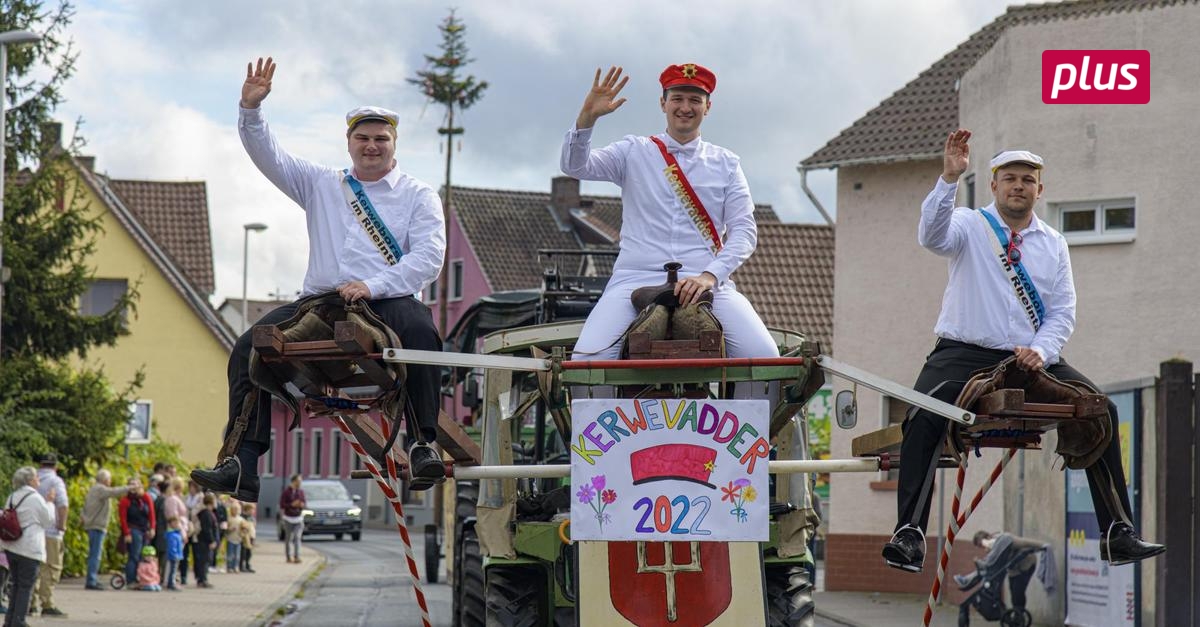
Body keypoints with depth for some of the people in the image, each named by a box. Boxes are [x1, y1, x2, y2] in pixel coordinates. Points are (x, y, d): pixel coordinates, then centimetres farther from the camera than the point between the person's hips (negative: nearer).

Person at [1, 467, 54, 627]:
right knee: (26, 587, 0)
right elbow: (49, 521, -4)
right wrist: (50, 503, 6)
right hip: (30, 549, -7)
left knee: (16, 584, 15)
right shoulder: (36, 499, -12)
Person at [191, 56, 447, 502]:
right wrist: (251, 108, -2)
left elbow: (429, 257, -4)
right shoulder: (321, 185, 22)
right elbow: (267, 155, 16)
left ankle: (423, 445, -33)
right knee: (248, 349, -17)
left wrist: (372, 287, -17)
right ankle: (241, 467, -21)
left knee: (419, 330, -38)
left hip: (387, 302, -3)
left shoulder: (419, 197, 11)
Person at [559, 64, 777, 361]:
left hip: (707, 282, 1)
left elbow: (744, 231, 5)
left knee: (764, 357, -24)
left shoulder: (726, 164, 15)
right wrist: (587, 117, -18)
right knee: (587, 360, -26)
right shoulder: (634, 152, 13)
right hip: (636, 278, -1)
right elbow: (574, 166, 0)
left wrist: (710, 275, -13)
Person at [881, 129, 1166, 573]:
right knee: (924, 415, -31)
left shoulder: (1054, 244, 14)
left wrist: (1040, 351, -11)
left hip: (1033, 359, 4)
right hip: (964, 353, -3)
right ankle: (909, 533, -33)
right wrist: (949, 178, -34)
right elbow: (932, 235, -20)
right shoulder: (969, 225, 4)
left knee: (1101, 410, -13)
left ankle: (1117, 533, -7)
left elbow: (1062, 313, 10)